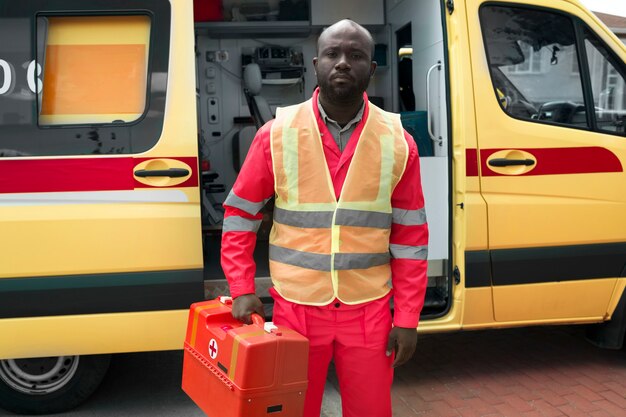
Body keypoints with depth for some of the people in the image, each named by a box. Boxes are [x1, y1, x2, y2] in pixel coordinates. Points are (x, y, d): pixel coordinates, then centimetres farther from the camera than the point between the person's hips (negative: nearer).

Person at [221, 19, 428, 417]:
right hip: (297, 307, 0)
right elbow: (240, 213, 3)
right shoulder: (277, 135, -5)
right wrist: (242, 290, -6)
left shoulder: (397, 142, -3)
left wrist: (408, 319, -2)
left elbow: (410, 237, 0)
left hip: (368, 310, 1)